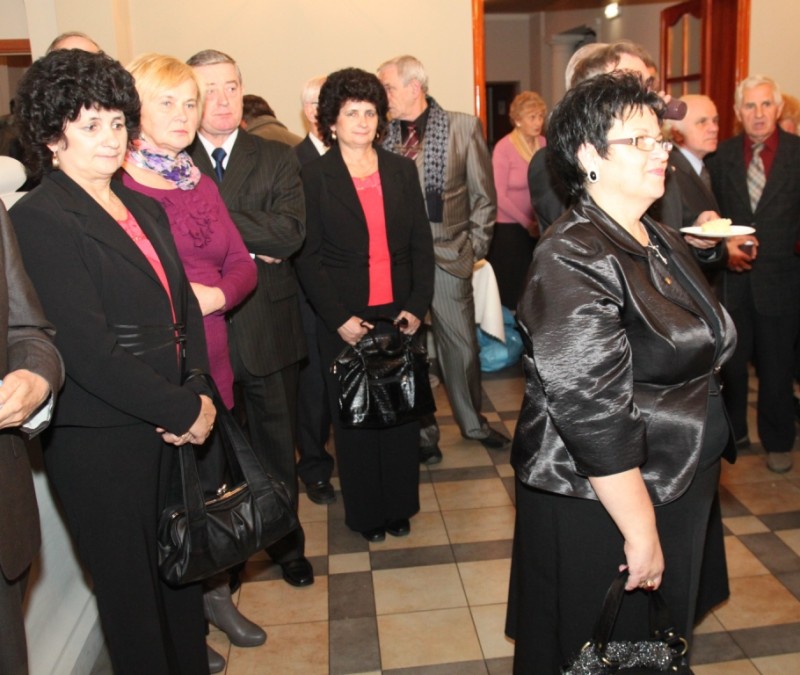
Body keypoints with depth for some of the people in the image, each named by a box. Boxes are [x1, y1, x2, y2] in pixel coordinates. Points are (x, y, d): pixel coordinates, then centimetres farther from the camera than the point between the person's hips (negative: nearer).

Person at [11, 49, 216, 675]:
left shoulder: (145, 208, 11)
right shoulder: (39, 218, -13)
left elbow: (185, 307, 12)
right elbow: (88, 351, -19)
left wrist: (199, 394, -2)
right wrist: (183, 411, -13)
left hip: (169, 425, 7)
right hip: (100, 441, -7)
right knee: (132, 585, 10)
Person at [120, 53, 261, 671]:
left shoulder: (202, 183, 12)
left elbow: (242, 264, 10)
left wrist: (218, 294, -9)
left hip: (210, 359, 6)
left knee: (213, 480, 16)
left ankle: (216, 595, 39)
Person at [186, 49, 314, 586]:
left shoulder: (278, 159, 2)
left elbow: (291, 234, -14)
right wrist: (247, 244, -16)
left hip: (267, 327, 1)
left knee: (278, 446, 14)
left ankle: (287, 542, 34)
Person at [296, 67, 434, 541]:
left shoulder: (402, 170, 7)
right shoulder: (315, 176, -2)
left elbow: (422, 245, 7)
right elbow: (309, 257, -4)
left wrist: (417, 306, -4)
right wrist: (339, 318, -12)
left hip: (400, 315, 3)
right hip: (345, 320, -2)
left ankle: (400, 505, 29)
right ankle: (366, 512, 26)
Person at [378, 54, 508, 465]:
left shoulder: (463, 127, 0)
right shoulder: (380, 135, 1)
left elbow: (483, 194, 3)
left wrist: (476, 246, -1)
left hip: (448, 253, 0)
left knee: (461, 343, 10)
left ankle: (472, 422, 31)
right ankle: (422, 431, 25)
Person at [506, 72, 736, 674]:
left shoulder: (664, 242, 6)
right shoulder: (574, 258, -22)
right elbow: (593, 412, -26)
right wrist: (641, 530, -21)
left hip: (680, 489, 8)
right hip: (598, 502, -8)